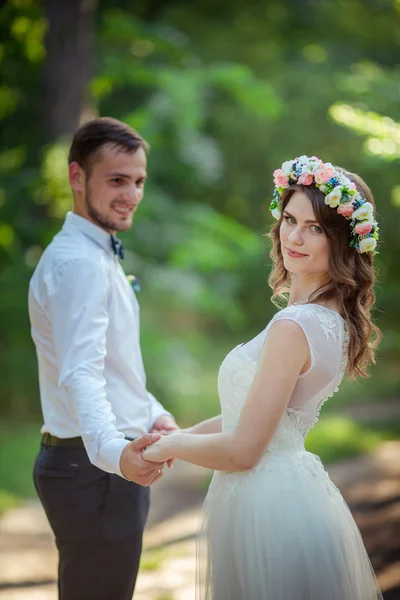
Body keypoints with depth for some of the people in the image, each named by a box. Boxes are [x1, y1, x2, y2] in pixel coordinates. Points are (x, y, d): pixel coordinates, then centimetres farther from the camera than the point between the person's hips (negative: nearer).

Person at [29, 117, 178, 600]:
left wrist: (154, 415, 11)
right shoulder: (77, 262, -19)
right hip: (94, 468, -11)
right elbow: (80, 373, -34)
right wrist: (111, 450, -49)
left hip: (104, 464, 11)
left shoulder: (98, 257, 15)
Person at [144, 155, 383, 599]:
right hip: (299, 491, 9)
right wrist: (181, 435, 11)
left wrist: (171, 446, -4)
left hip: (269, 507, -9)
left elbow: (242, 450, -20)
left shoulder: (293, 328, -24)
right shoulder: (334, 319, 4)